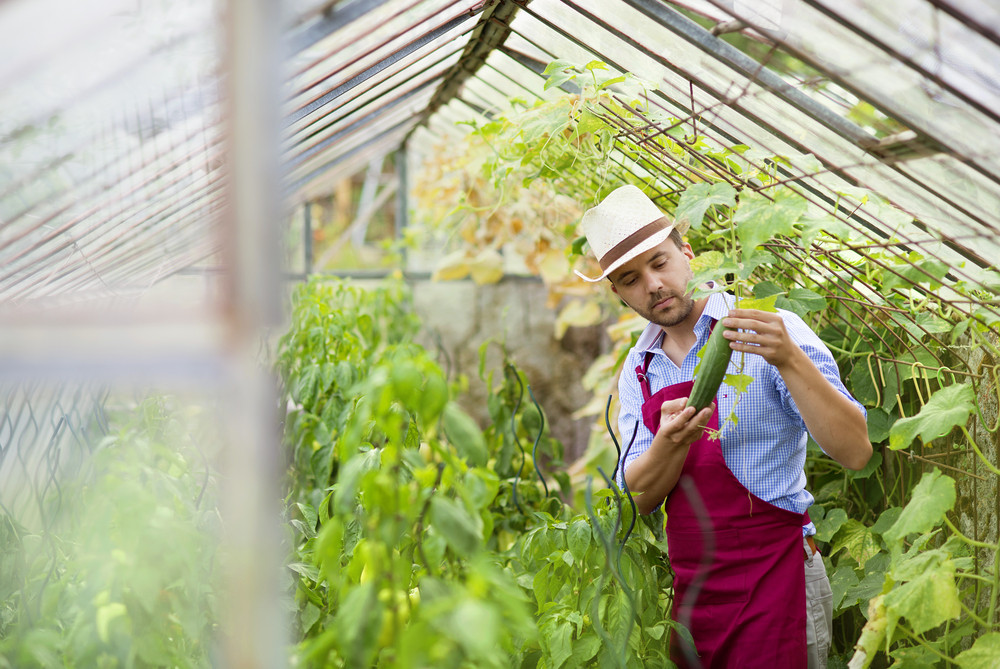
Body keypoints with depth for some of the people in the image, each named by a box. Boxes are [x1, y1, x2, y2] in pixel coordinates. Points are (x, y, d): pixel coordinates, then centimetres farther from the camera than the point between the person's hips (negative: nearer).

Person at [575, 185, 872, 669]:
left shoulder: (772, 332, -10)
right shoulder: (638, 369, 8)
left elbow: (854, 452, -18)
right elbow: (639, 498, 0)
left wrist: (789, 360, -31)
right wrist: (671, 441, -20)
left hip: (772, 578, -5)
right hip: (689, 587, 5)